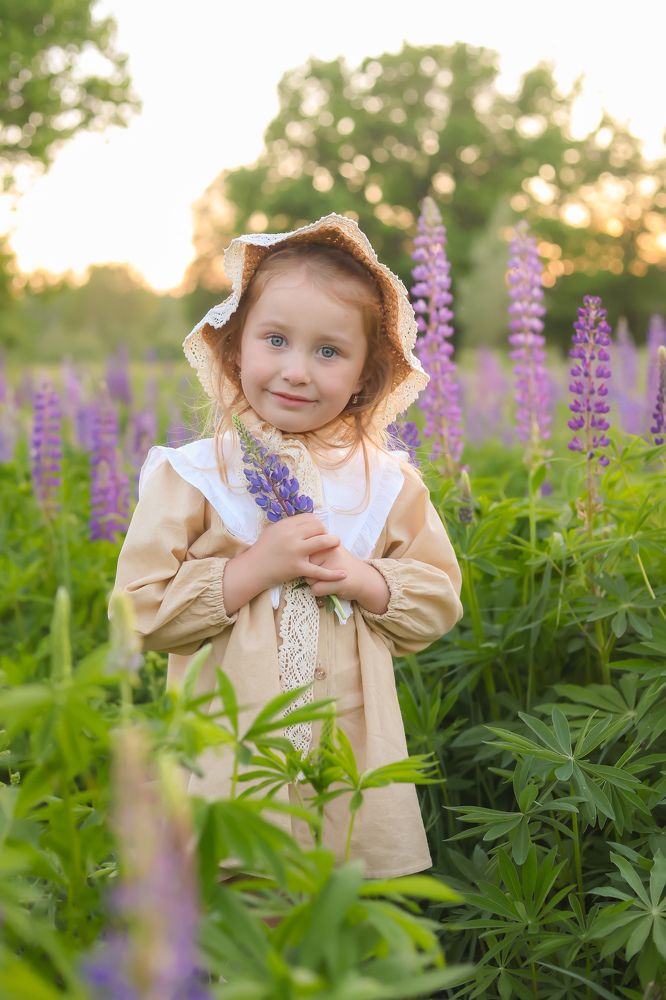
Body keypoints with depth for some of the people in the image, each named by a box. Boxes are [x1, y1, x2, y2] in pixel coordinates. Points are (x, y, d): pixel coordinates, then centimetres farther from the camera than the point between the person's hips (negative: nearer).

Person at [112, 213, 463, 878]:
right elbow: (140, 609, -8)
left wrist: (363, 580, -9)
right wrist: (255, 567, -17)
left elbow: (440, 599, 10)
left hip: (355, 753, 3)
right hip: (228, 759, -2)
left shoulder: (387, 481, 3)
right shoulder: (192, 474, -5)